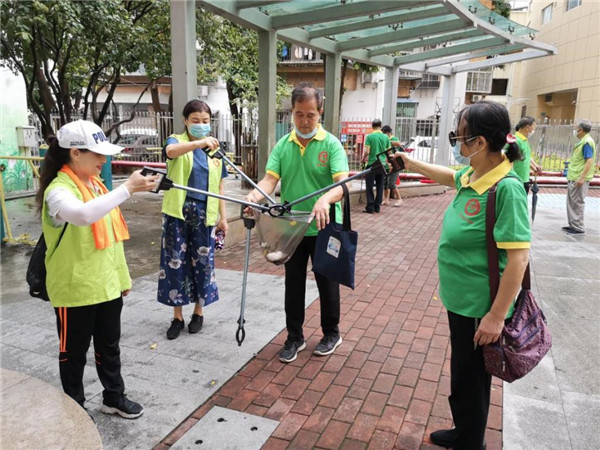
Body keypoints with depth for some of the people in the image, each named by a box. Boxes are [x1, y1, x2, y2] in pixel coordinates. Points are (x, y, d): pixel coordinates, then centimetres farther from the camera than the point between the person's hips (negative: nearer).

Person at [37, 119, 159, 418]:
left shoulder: (95, 184, 6)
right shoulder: (59, 190, -19)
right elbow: (83, 215, -44)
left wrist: (122, 276, 15)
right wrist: (128, 188, -42)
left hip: (107, 285, 7)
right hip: (75, 289, -7)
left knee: (109, 347, 19)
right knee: (74, 351, 12)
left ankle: (114, 398, 36)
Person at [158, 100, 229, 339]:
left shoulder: (215, 150, 9)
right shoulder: (177, 141, -2)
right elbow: (171, 151, -29)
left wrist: (223, 217, 9)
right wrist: (199, 143, -46)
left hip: (204, 214, 3)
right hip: (178, 212, -2)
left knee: (203, 262, 7)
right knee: (175, 261, 2)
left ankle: (198, 311, 25)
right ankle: (177, 316, 16)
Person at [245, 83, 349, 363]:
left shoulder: (331, 144, -9)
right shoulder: (283, 145, 2)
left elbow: (342, 183, -21)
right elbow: (270, 179, -7)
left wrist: (325, 199, -43)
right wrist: (256, 194, -30)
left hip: (324, 228, -3)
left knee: (327, 283, 12)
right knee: (293, 285, 14)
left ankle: (331, 334, 34)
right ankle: (294, 337, 31)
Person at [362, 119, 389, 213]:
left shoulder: (369, 137, -8)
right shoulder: (386, 137, 3)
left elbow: (367, 151, -11)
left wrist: (363, 159, 7)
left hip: (371, 164, -3)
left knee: (369, 186, 3)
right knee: (380, 186, 10)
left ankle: (370, 207, 0)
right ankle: (377, 207, 14)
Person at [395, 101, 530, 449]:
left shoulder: (506, 188, -25)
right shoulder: (472, 176, 0)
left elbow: (519, 258, -25)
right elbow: (449, 176, 25)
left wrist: (496, 317, -23)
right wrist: (410, 163, 30)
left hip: (481, 307, -8)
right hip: (461, 299, 8)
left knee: (471, 380, 11)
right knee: (462, 373, 24)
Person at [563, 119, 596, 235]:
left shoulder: (587, 142, -16)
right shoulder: (582, 141, 14)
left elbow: (589, 161, -22)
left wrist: (582, 178, -26)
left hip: (579, 179, -10)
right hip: (574, 178, 10)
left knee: (577, 203, -3)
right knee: (571, 202, 15)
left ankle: (579, 228, 4)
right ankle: (573, 225, 24)